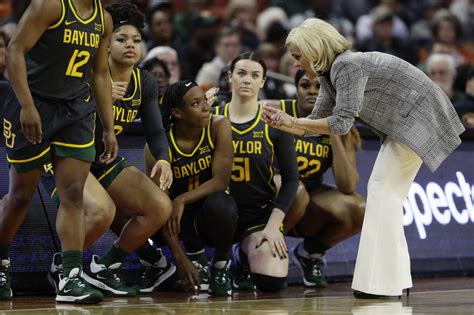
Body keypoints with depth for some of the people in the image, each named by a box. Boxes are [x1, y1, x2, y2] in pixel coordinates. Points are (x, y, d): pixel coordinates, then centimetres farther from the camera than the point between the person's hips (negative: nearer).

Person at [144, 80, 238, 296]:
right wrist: (179, 258, -26)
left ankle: (221, 263, -5)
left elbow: (221, 180, -22)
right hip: (184, 219, 0)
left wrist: (182, 200, -36)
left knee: (218, 204, -35)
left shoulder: (219, 127, -16)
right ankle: (196, 255, -1)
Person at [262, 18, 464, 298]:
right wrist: (282, 123, 0)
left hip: (419, 116, -10)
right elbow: (317, 125, 11)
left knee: (383, 189, -11)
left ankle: (381, 281, -10)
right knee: (385, 191, 10)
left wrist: (292, 121, -18)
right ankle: (395, 278, 12)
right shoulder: (329, 74, 7)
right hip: (405, 122, 10)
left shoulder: (346, 66, -22)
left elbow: (341, 123, -25)